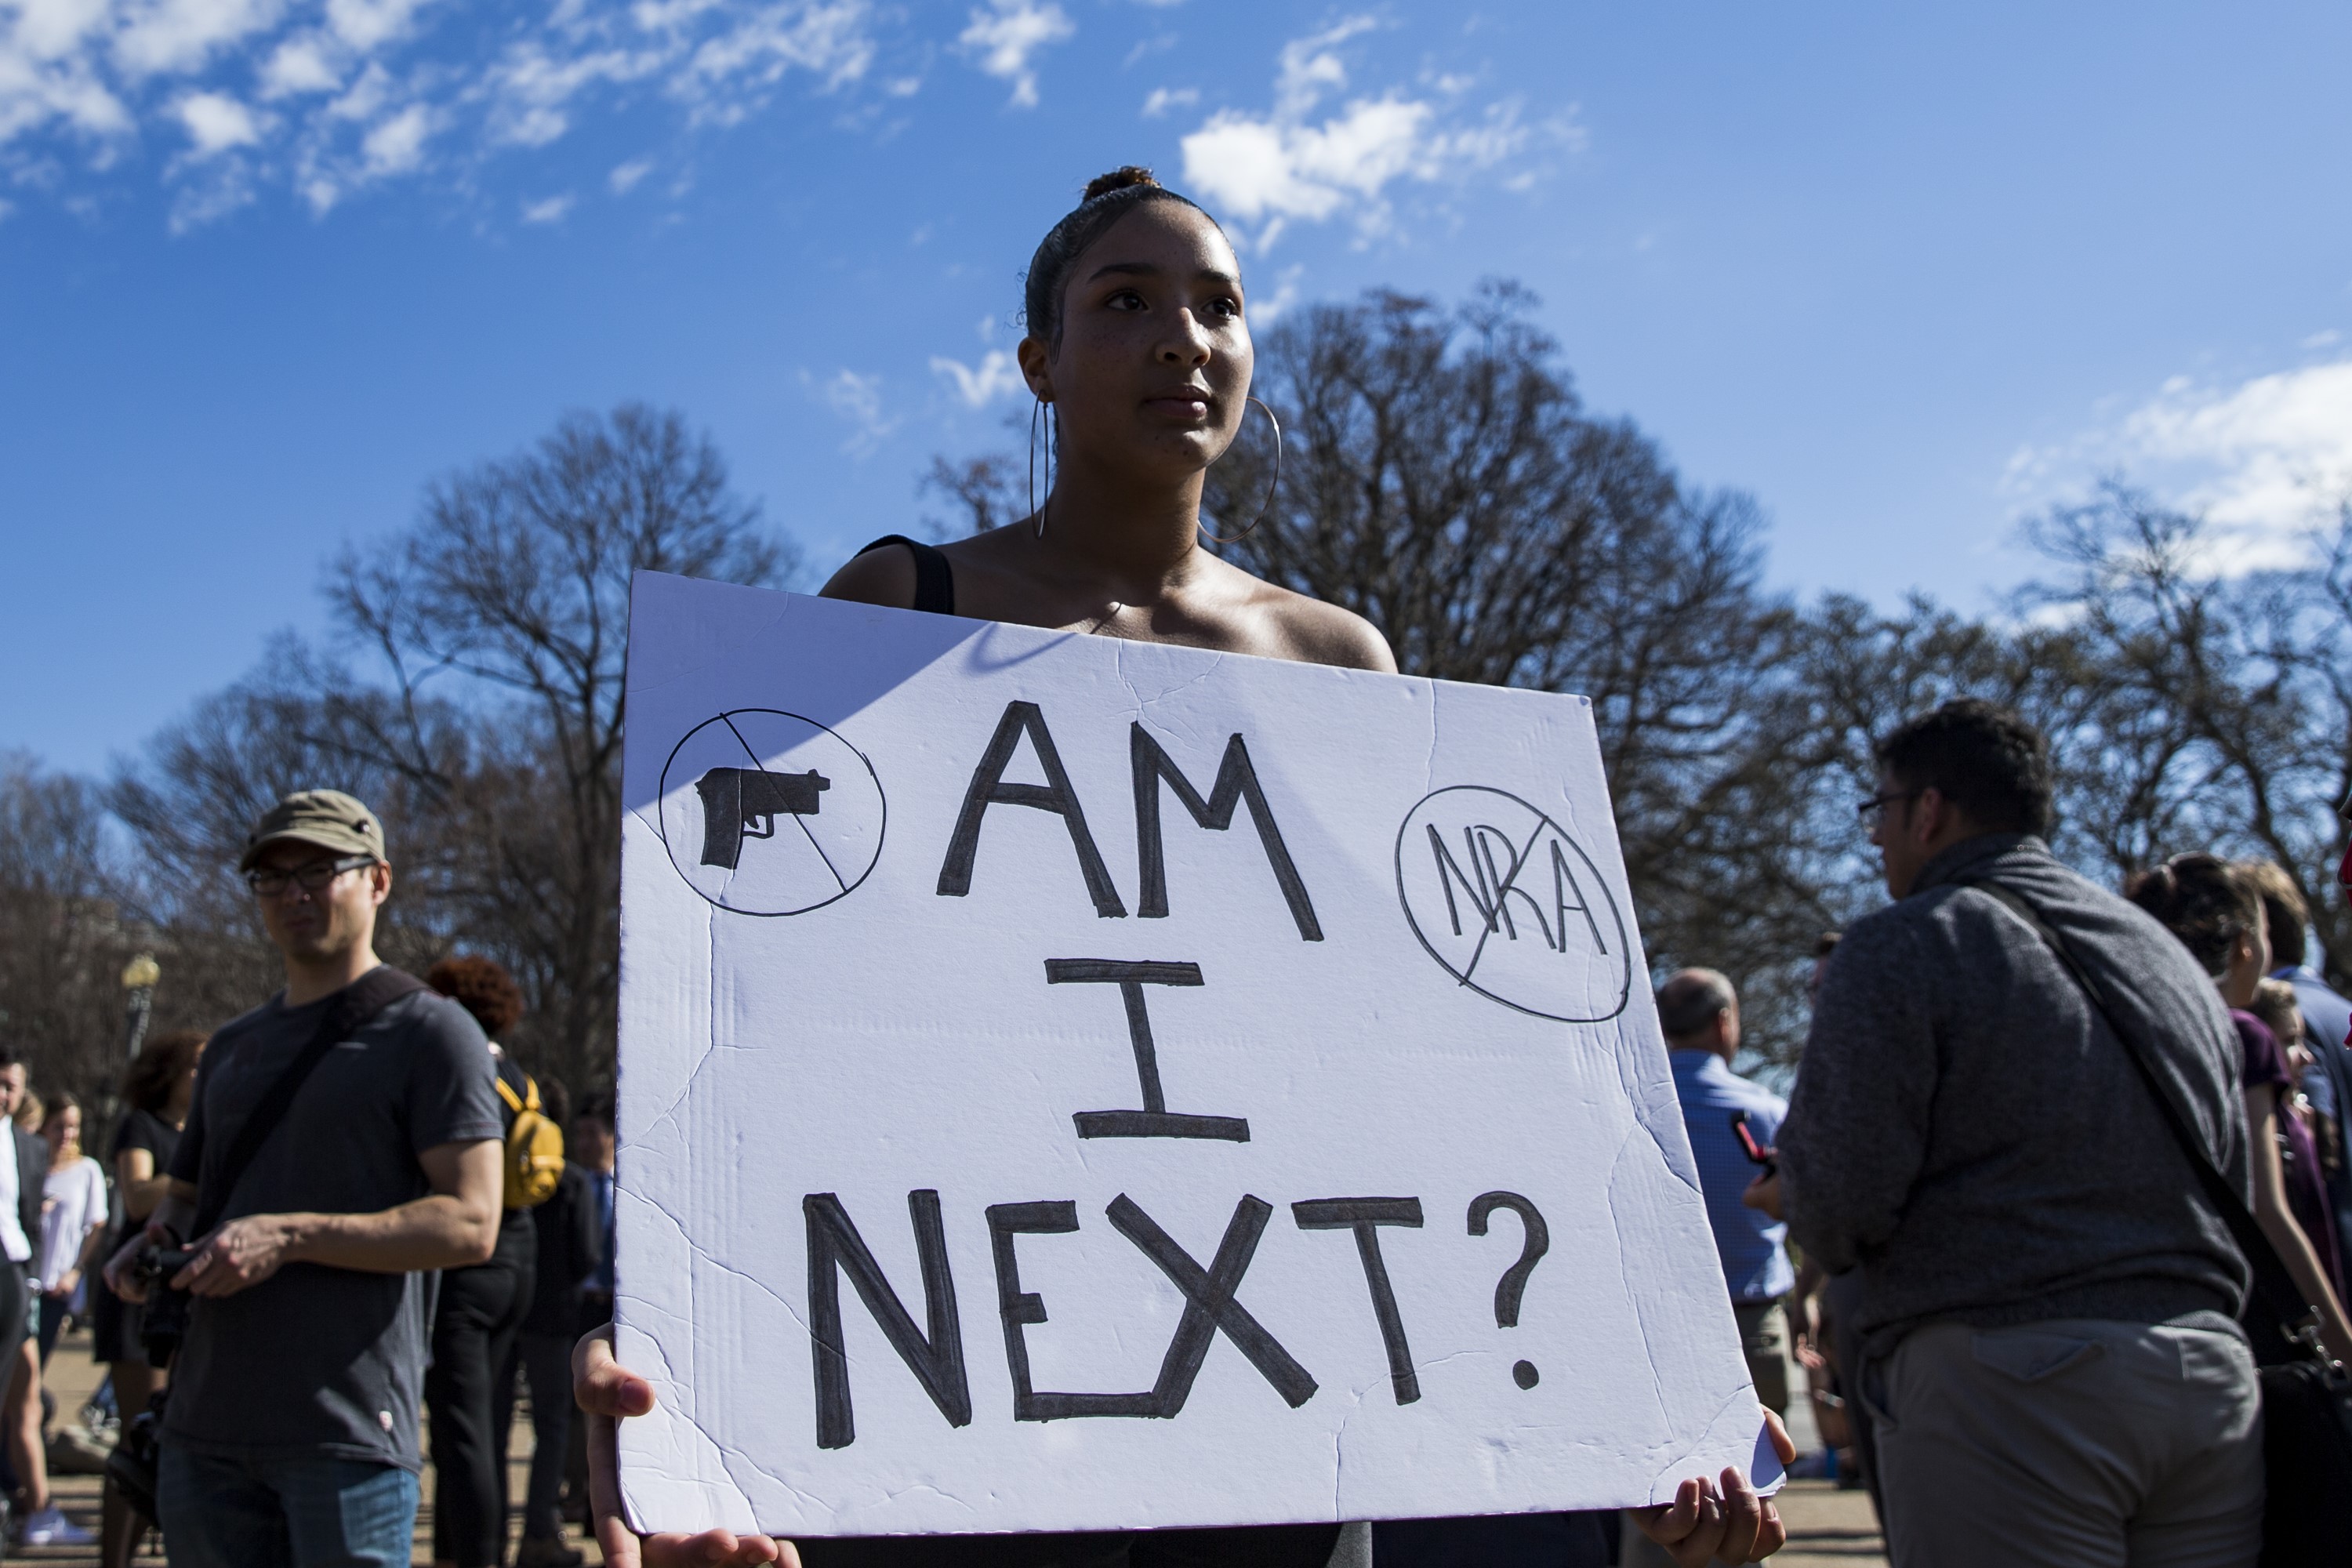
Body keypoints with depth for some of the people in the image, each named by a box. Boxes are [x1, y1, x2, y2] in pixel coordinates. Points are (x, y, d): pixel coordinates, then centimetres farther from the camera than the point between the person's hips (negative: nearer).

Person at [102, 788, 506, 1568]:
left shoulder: (429, 1030, -2)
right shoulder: (233, 1046, 20)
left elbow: (469, 1226, -11)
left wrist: (289, 1237, -18)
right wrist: (152, 1240, 5)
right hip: (205, 1428, 7)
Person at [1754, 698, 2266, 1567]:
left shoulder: (1900, 946, -6)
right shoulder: (2170, 953, 16)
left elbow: (1842, 1197, -14)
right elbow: (2233, 1181, 17)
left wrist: (1790, 1199, 8)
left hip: (1999, 1373, -7)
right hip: (2210, 1375, 7)